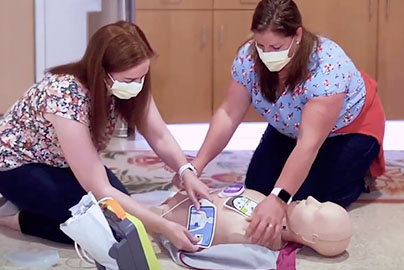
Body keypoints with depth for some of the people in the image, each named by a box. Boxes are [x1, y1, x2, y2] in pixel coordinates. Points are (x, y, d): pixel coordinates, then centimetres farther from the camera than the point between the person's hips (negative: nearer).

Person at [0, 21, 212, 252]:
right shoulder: (67, 98, -39)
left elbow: (159, 136, -11)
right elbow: (99, 190, -38)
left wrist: (186, 172, -30)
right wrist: (165, 227, -39)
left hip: (62, 163, 8)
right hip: (19, 165, -8)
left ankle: (38, 204, 9)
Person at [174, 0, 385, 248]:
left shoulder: (326, 68, -40)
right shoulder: (249, 57, -24)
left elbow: (309, 143, -44)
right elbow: (229, 114, -19)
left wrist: (278, 200, -51)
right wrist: (197, 164, -29)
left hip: (347, 128, -5)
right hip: (291, 128, 5)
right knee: (257, 187, -5)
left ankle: (357, 167, 10)